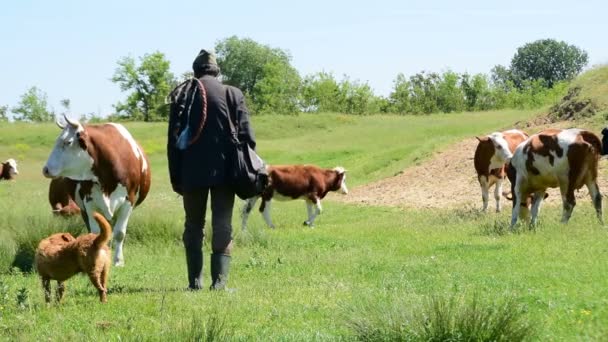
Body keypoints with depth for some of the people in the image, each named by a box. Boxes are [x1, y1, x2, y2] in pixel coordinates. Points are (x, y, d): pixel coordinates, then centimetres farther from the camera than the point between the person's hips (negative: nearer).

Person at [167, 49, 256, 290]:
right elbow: (246, 134, -3)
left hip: (192, 173, 1)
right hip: (224, 171, -1)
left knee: (193, 226, 12)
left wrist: (175, 177, 6)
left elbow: (174, 140, 2)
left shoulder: (183, 95, 2)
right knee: (222, 227, 2)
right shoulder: (232, 94, 1)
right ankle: (219, 281, -8)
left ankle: (194, 282, 10)